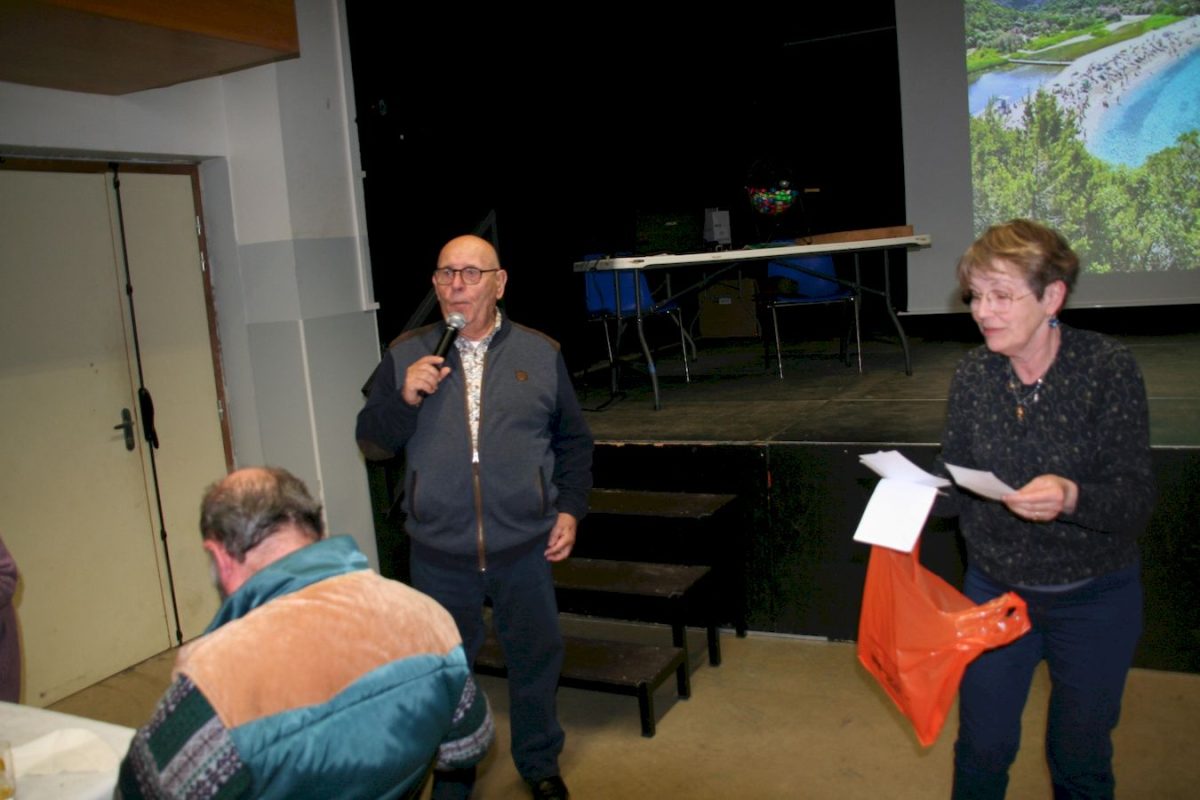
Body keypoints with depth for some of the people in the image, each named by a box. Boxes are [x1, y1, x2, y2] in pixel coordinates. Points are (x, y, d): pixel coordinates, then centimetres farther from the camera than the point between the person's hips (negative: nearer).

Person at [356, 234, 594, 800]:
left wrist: (570, 509, 0)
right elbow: (370, 442, 1)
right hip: (438, 553, 0)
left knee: (535, 655, 15)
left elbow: (573, 441, 8)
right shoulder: (406, 355, 0)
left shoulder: (540, 354, 1)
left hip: (524, 547, 0)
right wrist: (405, 398, -16)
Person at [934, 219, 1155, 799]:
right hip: (994, 588, 2)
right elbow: (958, 483, -3)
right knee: (981, 748, 14)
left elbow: (1137, 499, -20)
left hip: (1093, 598, -2)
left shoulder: (1109, 369, -17)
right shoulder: (973, 374, -7)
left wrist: (1070, 497, -40)